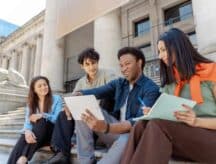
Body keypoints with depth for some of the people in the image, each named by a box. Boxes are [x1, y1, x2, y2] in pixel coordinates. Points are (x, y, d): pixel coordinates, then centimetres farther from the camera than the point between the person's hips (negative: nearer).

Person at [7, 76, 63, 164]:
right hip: (35, 134, 3)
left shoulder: (56, 99, 0)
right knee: (24, 137, -29)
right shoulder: (31, 103, 11)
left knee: (42, 121, -32)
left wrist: (42, 116, -23)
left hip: (51, 133, -2)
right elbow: (27, 121, -1)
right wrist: (28, 131, -25)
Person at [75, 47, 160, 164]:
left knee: (126, 140, -40)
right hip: (115, 128, 6)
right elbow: (96, 92, -4)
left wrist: (106, 128, -43)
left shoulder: (151, 89, -12)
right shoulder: (119, 83, 9)